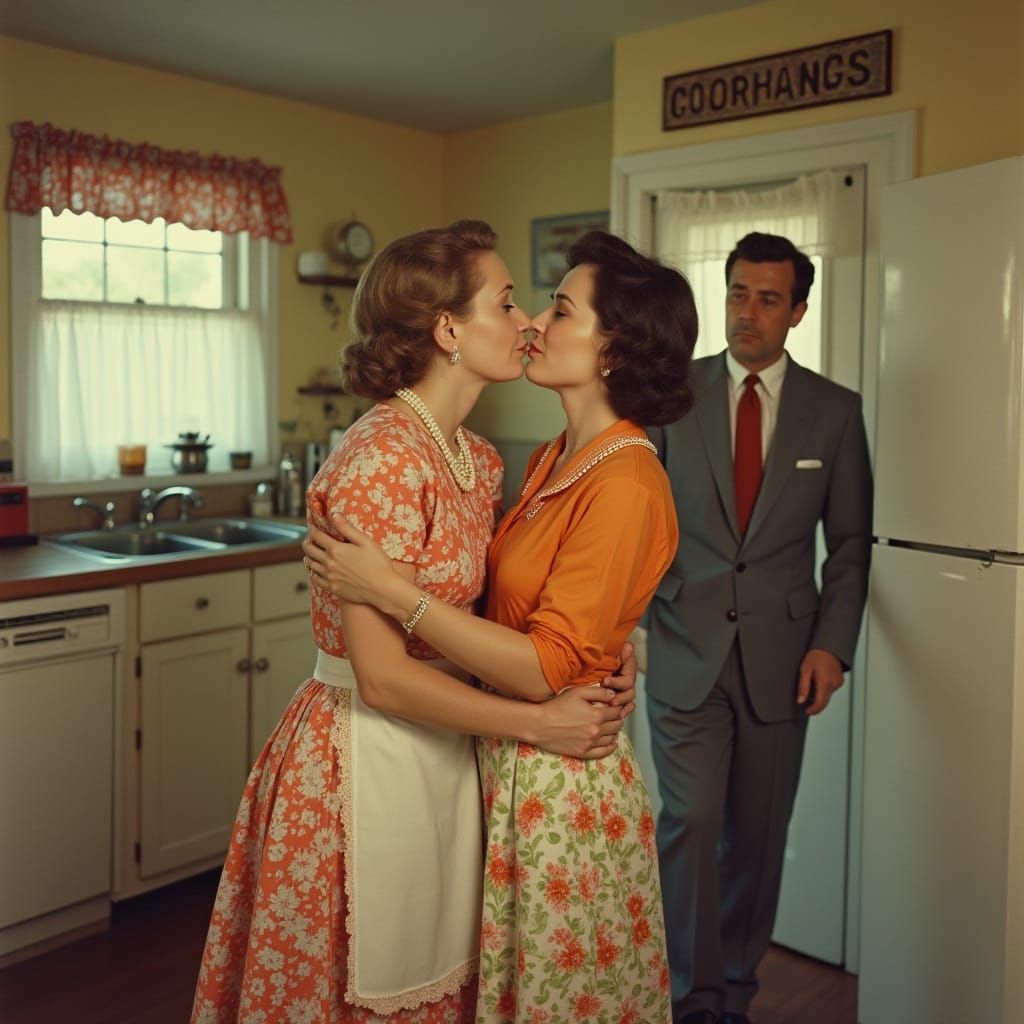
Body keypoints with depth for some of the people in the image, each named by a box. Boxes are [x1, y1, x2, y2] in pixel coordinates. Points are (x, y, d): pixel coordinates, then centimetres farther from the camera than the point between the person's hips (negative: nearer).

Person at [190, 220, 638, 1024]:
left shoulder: (480, 461, 5)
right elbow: (382, 676, -22)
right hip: (368, 762, -8)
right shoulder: (381, 462, -22)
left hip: (442, 751, 8)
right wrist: (540, 723, -16)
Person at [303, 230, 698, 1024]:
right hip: (506, 763, 8)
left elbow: (546, 667, -25)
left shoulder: (625, 486, -22)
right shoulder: (554, 458, 5)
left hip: (560, 780, -8)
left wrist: (391, 591, -28)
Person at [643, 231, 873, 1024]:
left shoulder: (835, 411, 3)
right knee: (690, 823, -4)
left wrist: (833, 644, -3)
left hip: (781, 659, 1)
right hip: (685, 651, -1)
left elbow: (851, 541, 6)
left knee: (756, 835, 11)